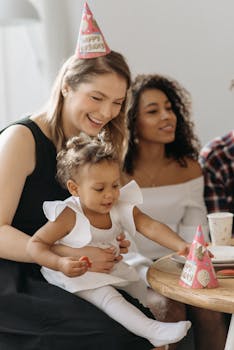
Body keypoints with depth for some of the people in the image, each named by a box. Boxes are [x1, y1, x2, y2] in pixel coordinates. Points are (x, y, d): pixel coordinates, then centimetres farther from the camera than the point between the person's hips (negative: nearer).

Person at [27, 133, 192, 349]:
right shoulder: (68, 217, -23)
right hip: (76, 275, -7)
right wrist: (60, 263, -37)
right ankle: (154, 331, -40)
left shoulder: (121, 208, -9)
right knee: (107, 297, -29)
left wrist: (181, 246, -35)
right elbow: (35, 244, -19)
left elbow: (151, 227, -18)